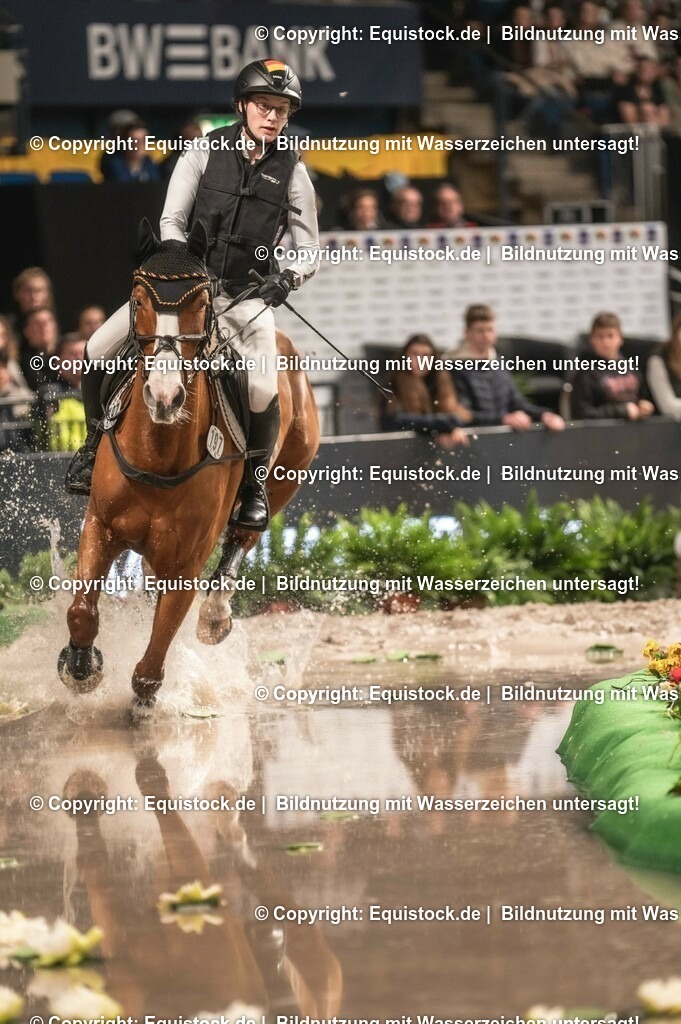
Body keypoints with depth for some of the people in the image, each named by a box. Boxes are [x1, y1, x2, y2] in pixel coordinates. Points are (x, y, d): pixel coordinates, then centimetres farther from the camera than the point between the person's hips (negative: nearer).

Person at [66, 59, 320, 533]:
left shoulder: (292, 172, 2)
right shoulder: (204, 153, 2)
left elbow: (310, 249, 5)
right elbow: (171, 222, 1)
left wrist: (289, 278, -16)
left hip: (247, 297, -1)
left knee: (263, 394, -26)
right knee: (98, 351, -15)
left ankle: (254, 481, 3)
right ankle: (96, 444, 12)